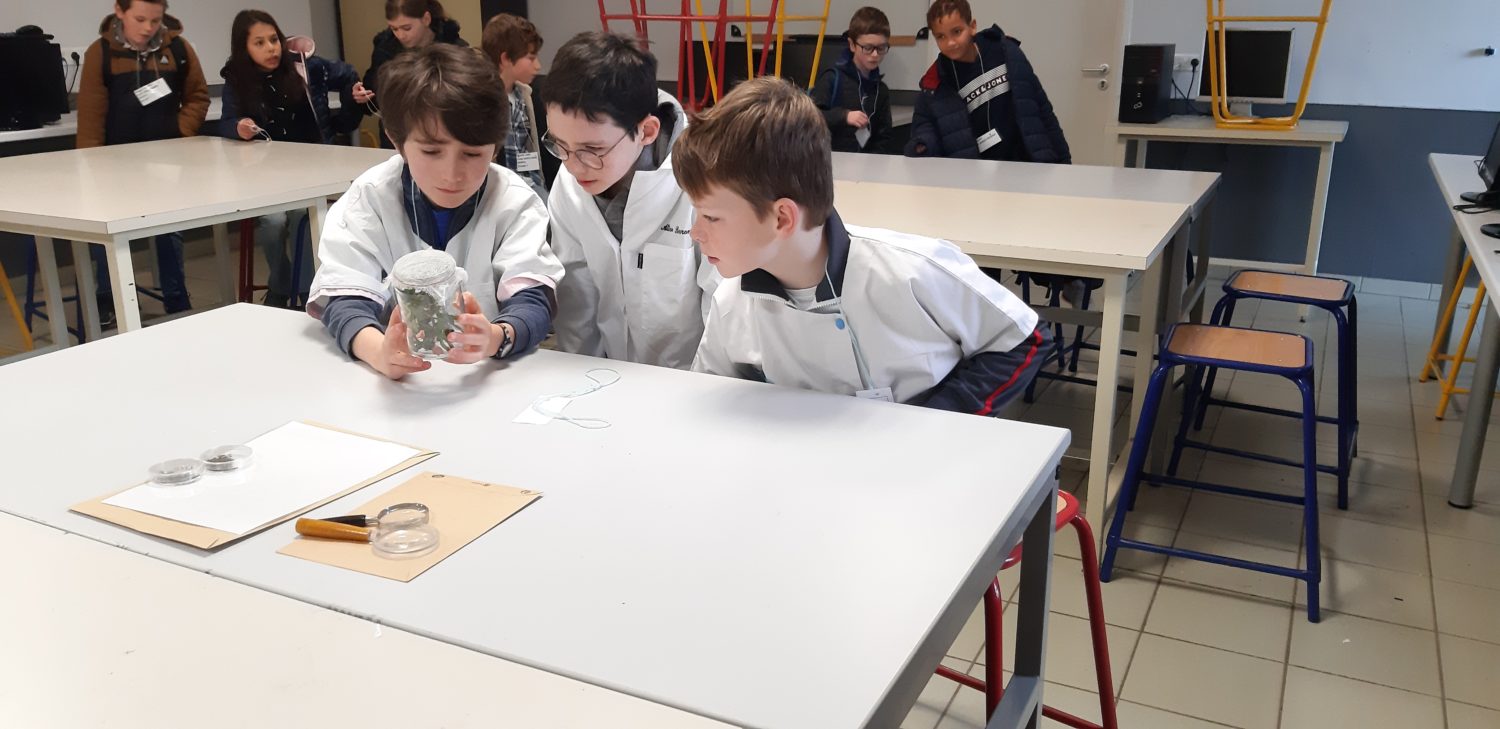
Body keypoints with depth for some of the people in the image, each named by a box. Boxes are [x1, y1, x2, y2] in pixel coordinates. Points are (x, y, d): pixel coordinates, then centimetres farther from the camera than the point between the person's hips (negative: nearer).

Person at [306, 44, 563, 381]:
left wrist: (495, 338, -41)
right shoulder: (370, 197, -6)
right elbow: (345, 297, -14)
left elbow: (533, 301, -18)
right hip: (397, 378, 1)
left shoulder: (514, 202, -8)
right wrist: (380, 351, -37)